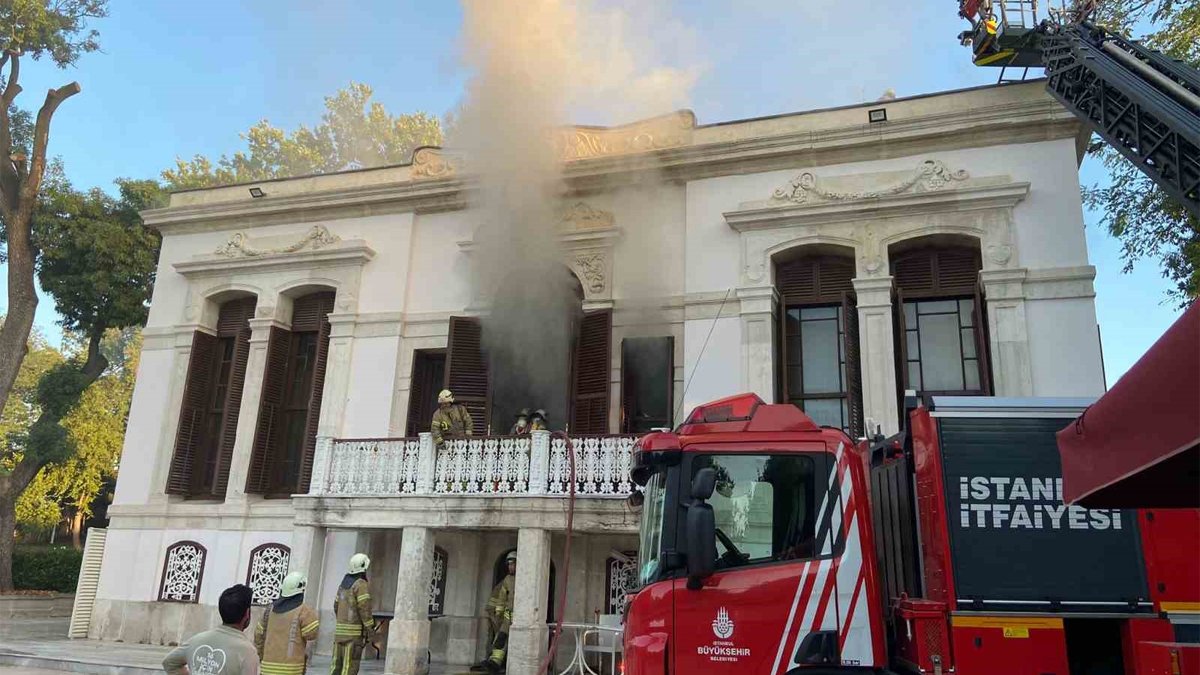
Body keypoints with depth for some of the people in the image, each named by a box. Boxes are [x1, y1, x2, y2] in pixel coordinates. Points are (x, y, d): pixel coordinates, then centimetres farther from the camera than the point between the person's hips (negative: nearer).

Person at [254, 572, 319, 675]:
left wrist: (261, 655, 28)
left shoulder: (271, 609, 10)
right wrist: (313, 615, 8)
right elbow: (311, 634, -7)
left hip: (269, 663, 6)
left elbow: (259, 634, 16)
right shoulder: (303, 611, -8)